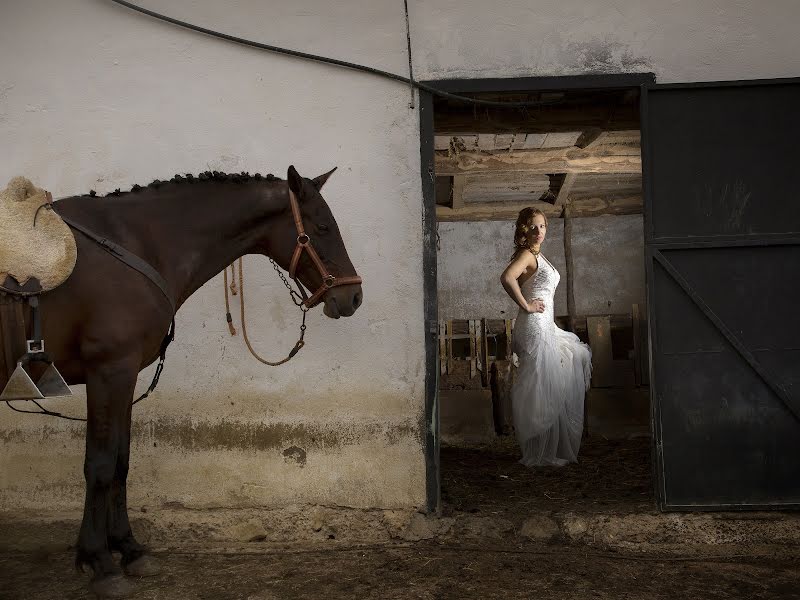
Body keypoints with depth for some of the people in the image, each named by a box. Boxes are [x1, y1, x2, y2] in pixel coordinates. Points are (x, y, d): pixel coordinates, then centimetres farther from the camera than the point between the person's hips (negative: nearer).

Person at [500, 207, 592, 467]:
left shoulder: (538, 255, 17)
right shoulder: (526, 254, -12)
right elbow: (507, 278, -31)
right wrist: (525, 306, -22)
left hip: (546, 326, 10)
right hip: (535, 326, -10)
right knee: (541, 389, -6)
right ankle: (540, 454, 3)